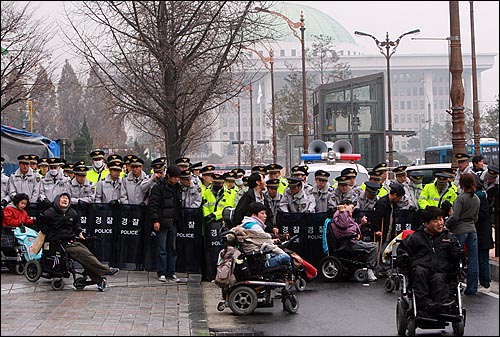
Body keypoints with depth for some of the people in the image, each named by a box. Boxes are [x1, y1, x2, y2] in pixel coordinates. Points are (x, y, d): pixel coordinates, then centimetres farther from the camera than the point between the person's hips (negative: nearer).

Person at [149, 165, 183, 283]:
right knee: (162, 249, -2)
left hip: (173, 223, 6)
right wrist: (155, 220, -15)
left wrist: (179, 219, 13)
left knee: (172, 249, 8)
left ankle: (171, 273, 14)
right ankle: (161, 273, 5)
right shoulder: (158, 187, -6)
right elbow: (153, 204, -9)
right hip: (162, 222, -6)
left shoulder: (177, 187, 13)